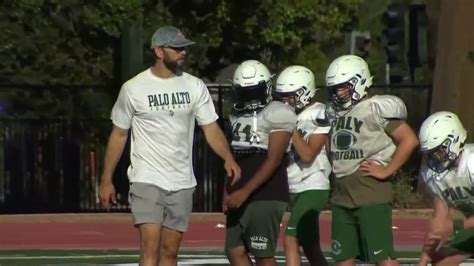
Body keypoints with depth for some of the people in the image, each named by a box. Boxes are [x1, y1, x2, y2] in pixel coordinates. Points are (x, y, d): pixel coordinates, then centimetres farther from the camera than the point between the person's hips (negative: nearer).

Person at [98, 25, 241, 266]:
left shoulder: (194, 87, 3)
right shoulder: (134, 89, -4)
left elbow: (211, 128, 0)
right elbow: (119, 134, 3)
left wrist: (228, 158, -19)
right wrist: (106, 180, 2)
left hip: (182, 183, 4)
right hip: (147, 180, -4)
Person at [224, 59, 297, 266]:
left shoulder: (277, 114, -9)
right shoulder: (237, 115, 16)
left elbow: (274, 160, -15)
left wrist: (245, 191, -20)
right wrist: (228, 191, 9)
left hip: (266, 197, -8)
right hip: (240, 197, 8)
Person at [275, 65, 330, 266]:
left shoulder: (319, 116, -11)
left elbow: (308, 154, -18)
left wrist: (292, 129, -16)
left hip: (312, 189, -8)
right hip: (294, 189, 8)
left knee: (290, 240, -17)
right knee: (311, 249, 13)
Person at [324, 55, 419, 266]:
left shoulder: (377, 109, -10)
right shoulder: (334, 112, 14)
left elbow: (409, 140, -13)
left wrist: (386, 171, -13)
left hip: (371, 194, -8)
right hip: (341, 195, 8)